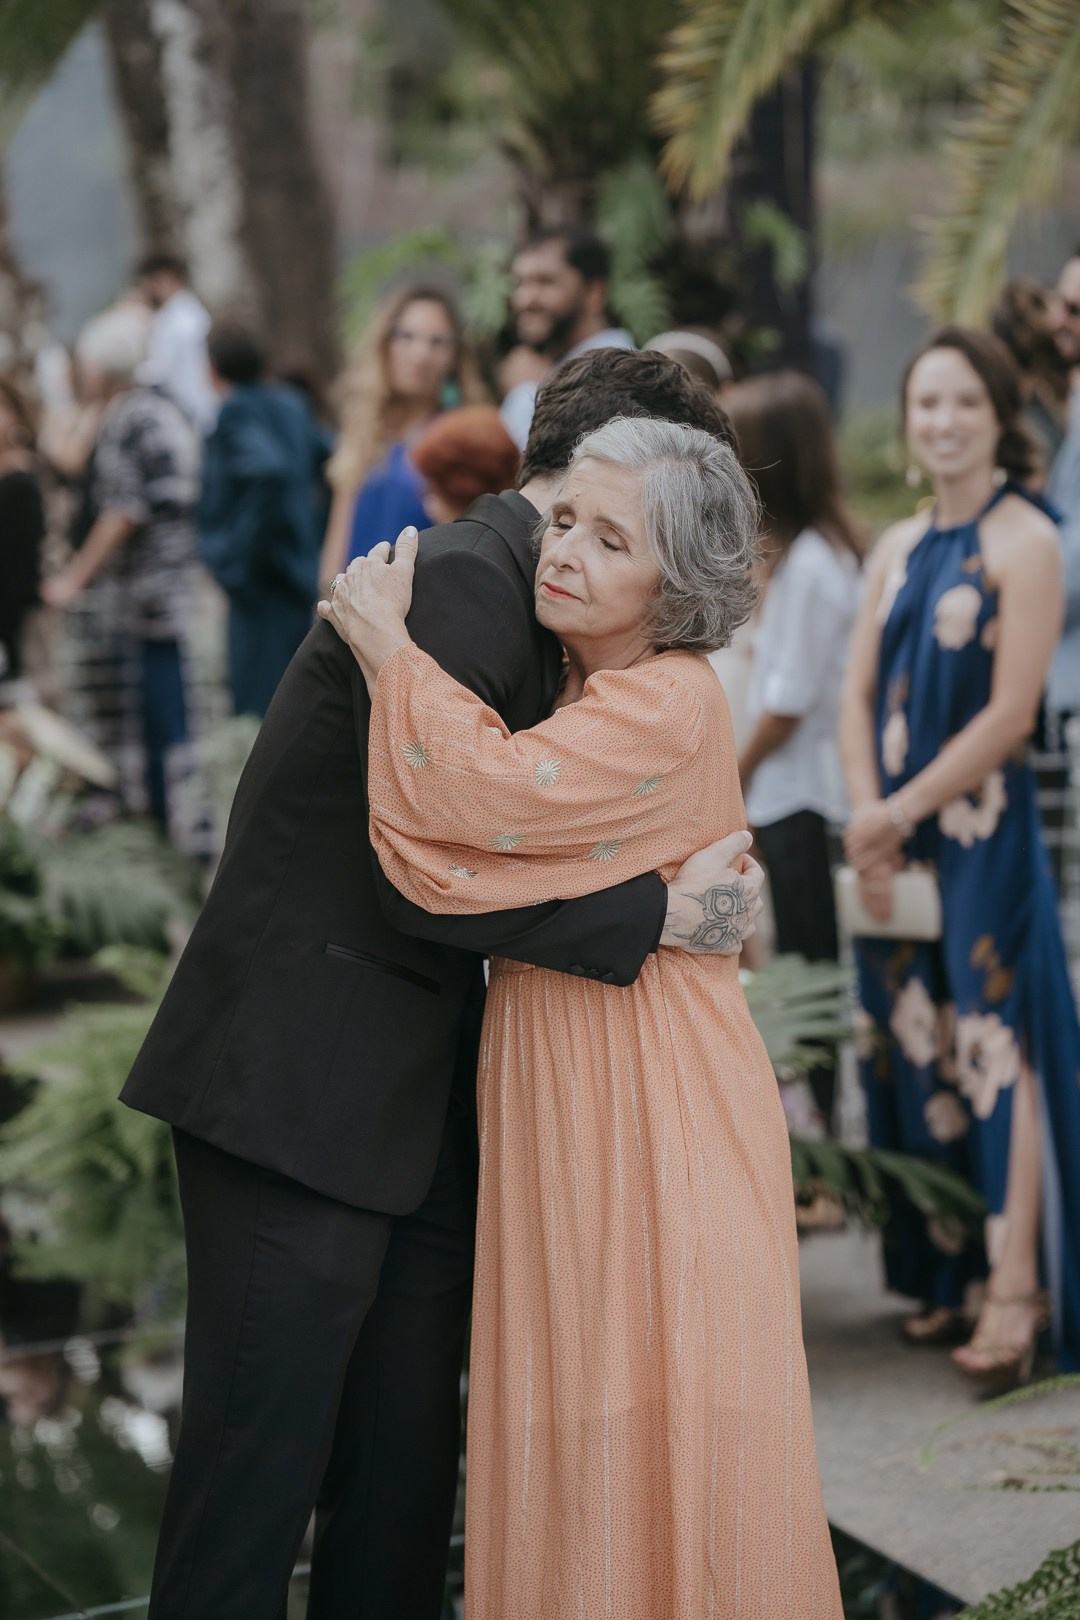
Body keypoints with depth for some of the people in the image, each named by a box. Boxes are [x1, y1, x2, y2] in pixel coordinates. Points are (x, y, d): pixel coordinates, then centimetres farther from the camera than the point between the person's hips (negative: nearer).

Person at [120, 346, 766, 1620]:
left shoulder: (510, 588, 17)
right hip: (302, 1097, -10)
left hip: (412, 1111, 10)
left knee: (404, 1482, 14)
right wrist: (656, 914, -15)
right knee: (258, 1469, -3)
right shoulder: (461, 578, -15)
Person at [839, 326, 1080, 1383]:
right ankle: (942, 1271, 17)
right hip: (895, 836, 7)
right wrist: (869, 818, -5)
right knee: (915, 1045, 8)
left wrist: (902, 812, -11)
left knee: (995, 1041, -9)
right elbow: (859, 693, 9)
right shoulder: (898, 547, 13)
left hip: (983, 830, -6)